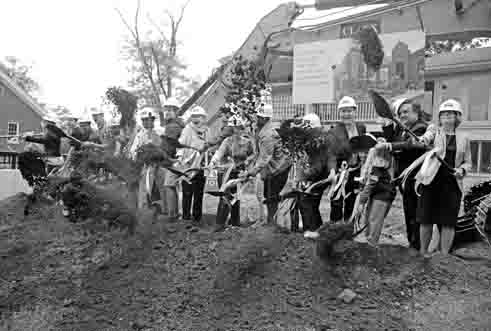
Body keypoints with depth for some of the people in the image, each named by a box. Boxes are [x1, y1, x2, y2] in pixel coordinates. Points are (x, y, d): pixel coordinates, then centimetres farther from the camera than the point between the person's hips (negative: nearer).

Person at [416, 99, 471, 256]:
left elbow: (468, 162, 16)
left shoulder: (463, 139, 10)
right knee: (427, 219, 3)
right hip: (431, 181, -1)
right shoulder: (435, 130, 5)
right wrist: (424, 139, -43)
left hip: (453, 184, 1)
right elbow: (428, 135, -19)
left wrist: (462, 170, -7)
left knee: (448, 221, -1)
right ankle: (423, 252, 17)